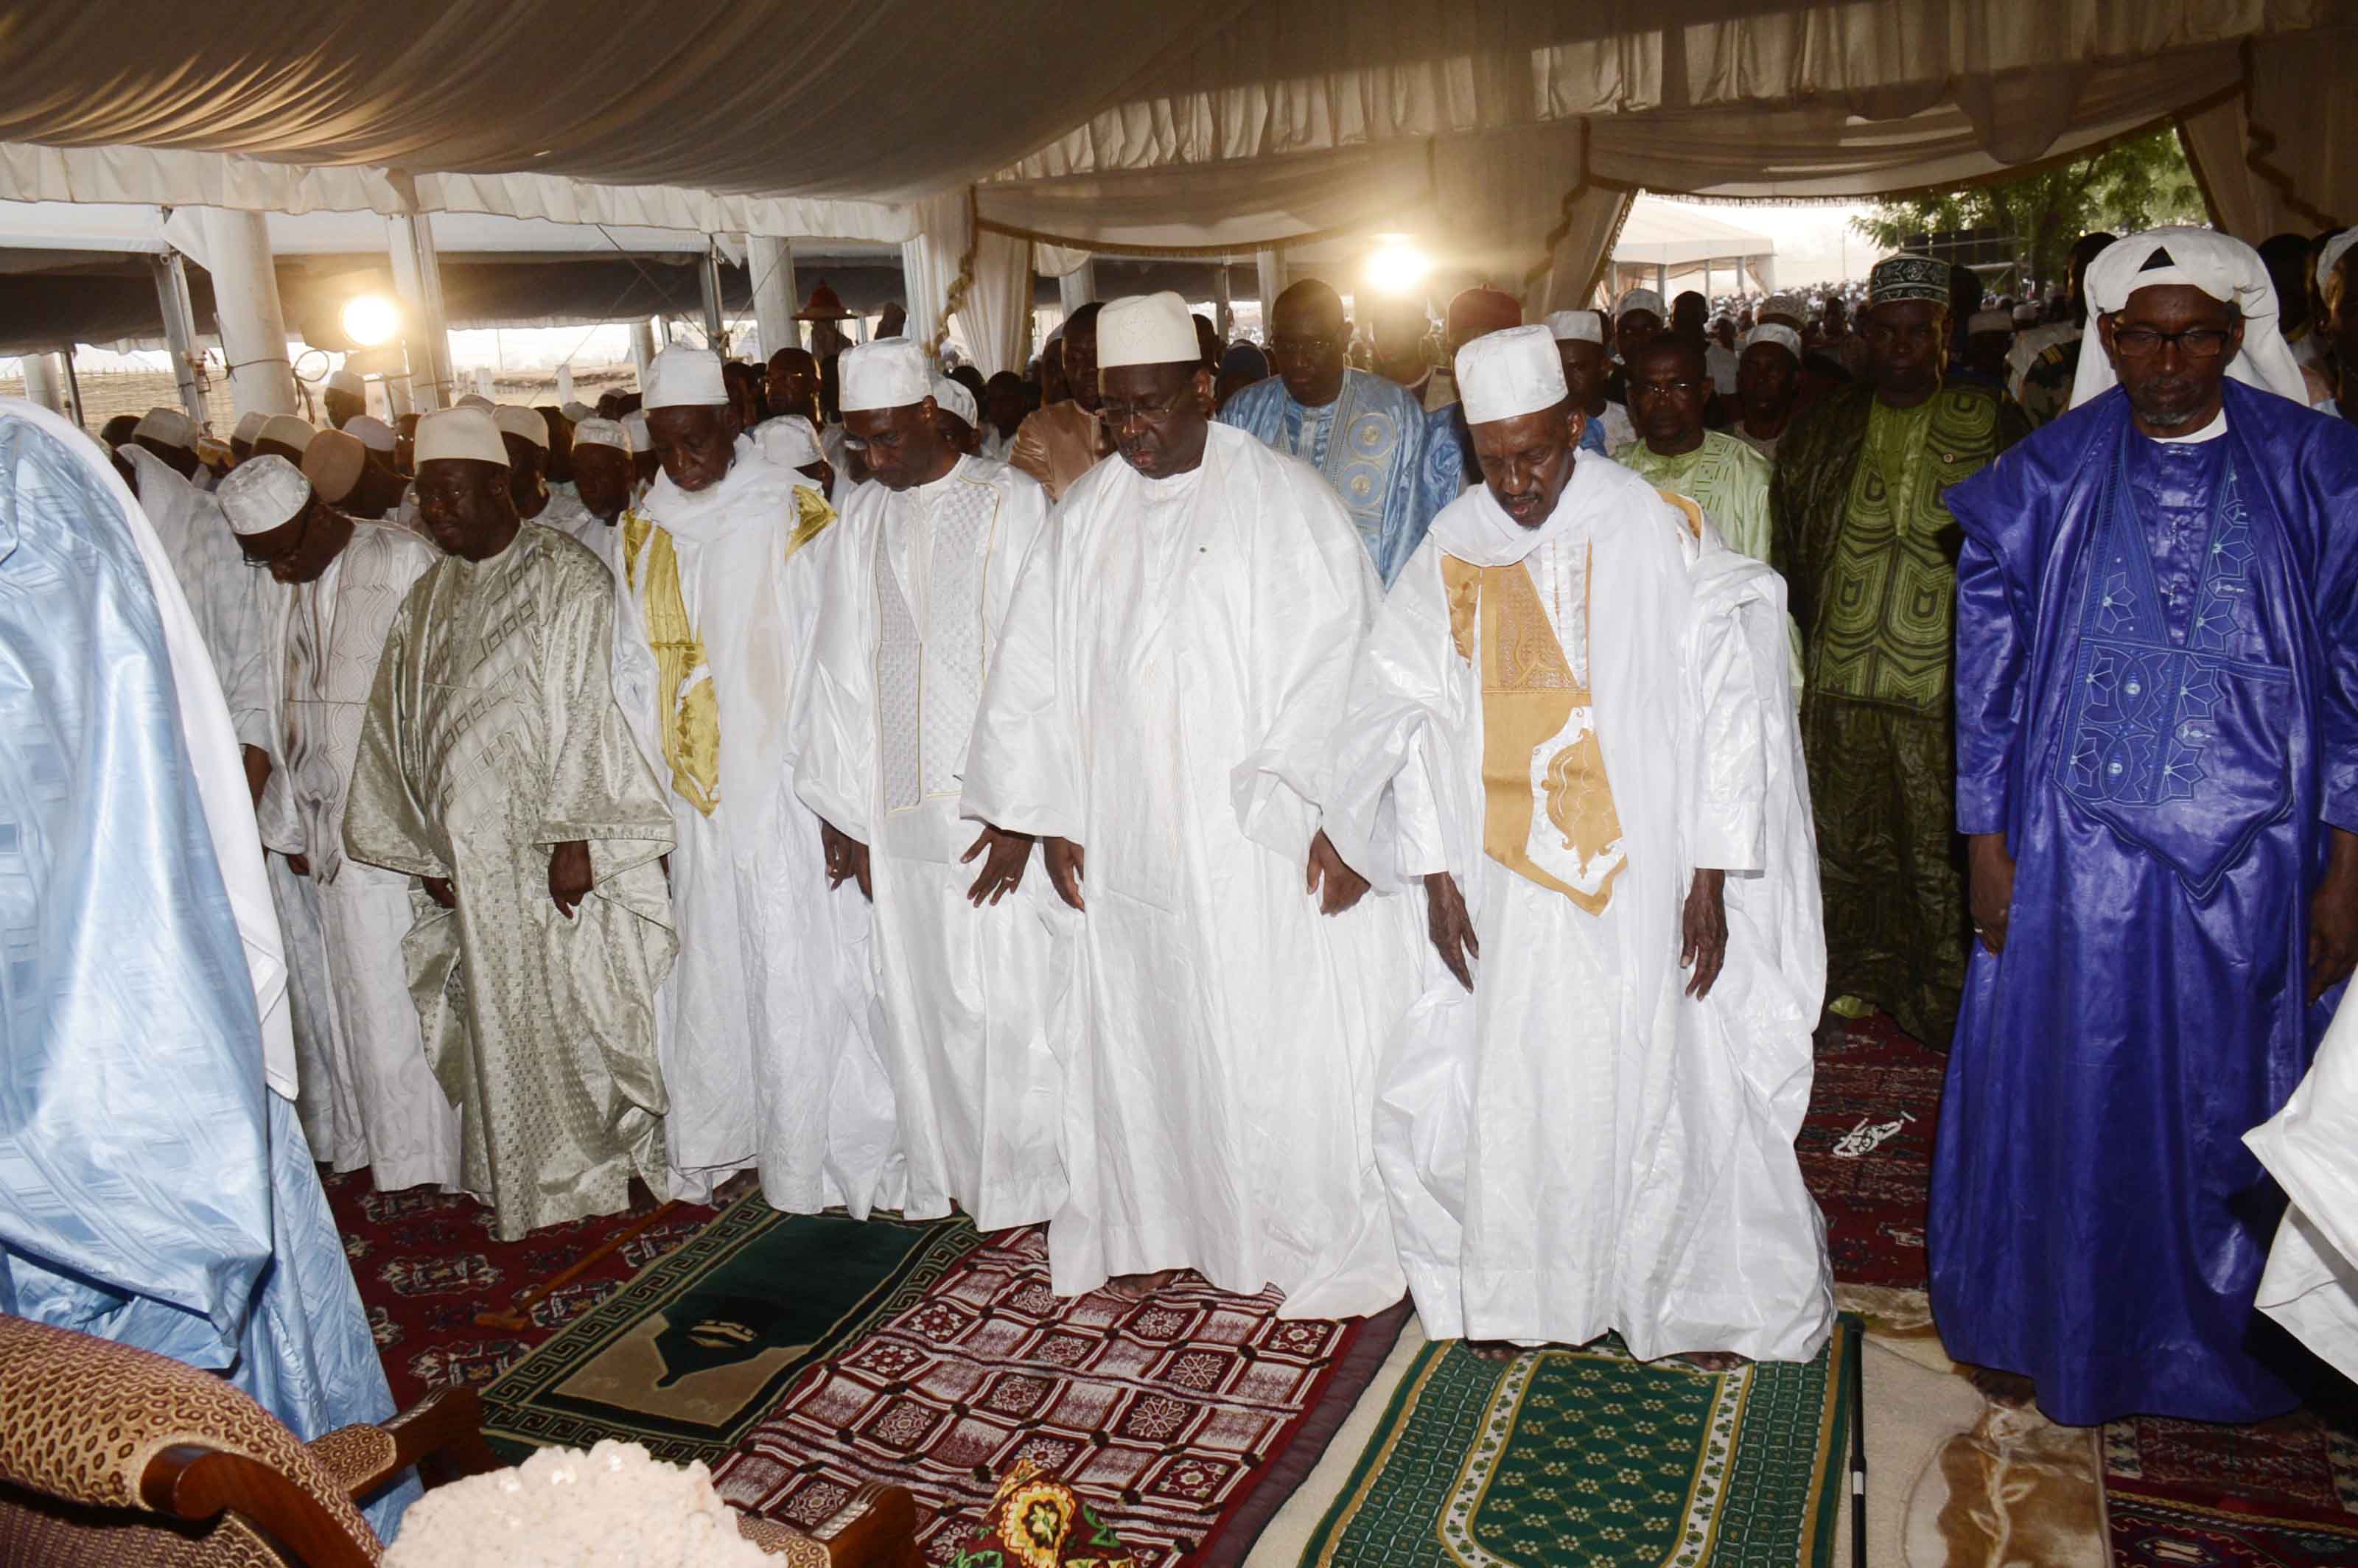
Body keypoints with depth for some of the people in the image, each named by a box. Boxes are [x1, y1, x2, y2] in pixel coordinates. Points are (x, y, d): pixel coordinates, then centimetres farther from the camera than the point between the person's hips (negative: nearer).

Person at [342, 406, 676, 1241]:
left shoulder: (568, 577, -8)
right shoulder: (428, 597, 12)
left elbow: (590, 709, -13)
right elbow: (398, 724, 14)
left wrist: (576, 835, -18)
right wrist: (426, 851, 8)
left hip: (554, 850, -6)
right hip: (468, 853, 6)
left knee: (572, 1011, 2)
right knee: (497, 1022, 13)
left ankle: (596, 1170, 19)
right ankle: (520, 1187, 27)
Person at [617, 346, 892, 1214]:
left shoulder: (791, 515, -5)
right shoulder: (646, 530, 10)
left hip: (785, 785, -4)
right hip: (692, 796, 5)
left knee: (798, 974, 0)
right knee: (709, 968, 11)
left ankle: (811, 1151, 13)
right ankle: (716, 1139, 26)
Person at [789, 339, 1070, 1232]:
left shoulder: (1014, 504, -3)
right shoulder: (862, 521, 10)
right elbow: (841, 672, 9)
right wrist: (843, 812, 4)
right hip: (899, 809, 4)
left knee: (1011, 1000, 2)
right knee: (919, 1000, 10)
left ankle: (1020, 1187, 18)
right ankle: (941, 1175, 25)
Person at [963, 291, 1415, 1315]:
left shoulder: (1283, 500, -5)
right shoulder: (1087, 514, 7)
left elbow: (1338, 657, -10)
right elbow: (1038, 666, 9)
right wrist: (1051, 814, 5)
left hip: (1264, 833, -4)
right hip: (1130, 836, 4)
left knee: (1285, 1036, 4)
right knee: (1141, 1031, 12)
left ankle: (1320, 1244, 22)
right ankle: (1157, 1230, 30)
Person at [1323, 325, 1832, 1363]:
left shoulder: (1660, 535, -5)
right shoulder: (1453, 552, 1)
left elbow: (1729, 703, -5)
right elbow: (1417, 717, 5)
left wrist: (1713, 876, -9)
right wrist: (1436, 874, 1)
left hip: (1644, 878, -2)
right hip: (1504, 883, 2)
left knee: (1668, 1085, 7)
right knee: (1510, 1090, 7)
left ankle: (1707, 1297, 29)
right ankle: (1524, 1295, 28)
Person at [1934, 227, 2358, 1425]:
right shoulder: (2045, 479, 1)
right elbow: (1988, 666, 3)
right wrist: (1987, 843, -1)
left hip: (2254, 862, 1)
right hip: (2076, 859, 0)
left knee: (2231, 1110, 12)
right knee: (2066, 1095, 9)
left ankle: (2213, 1349, 35)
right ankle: (2056, 1330, 31)